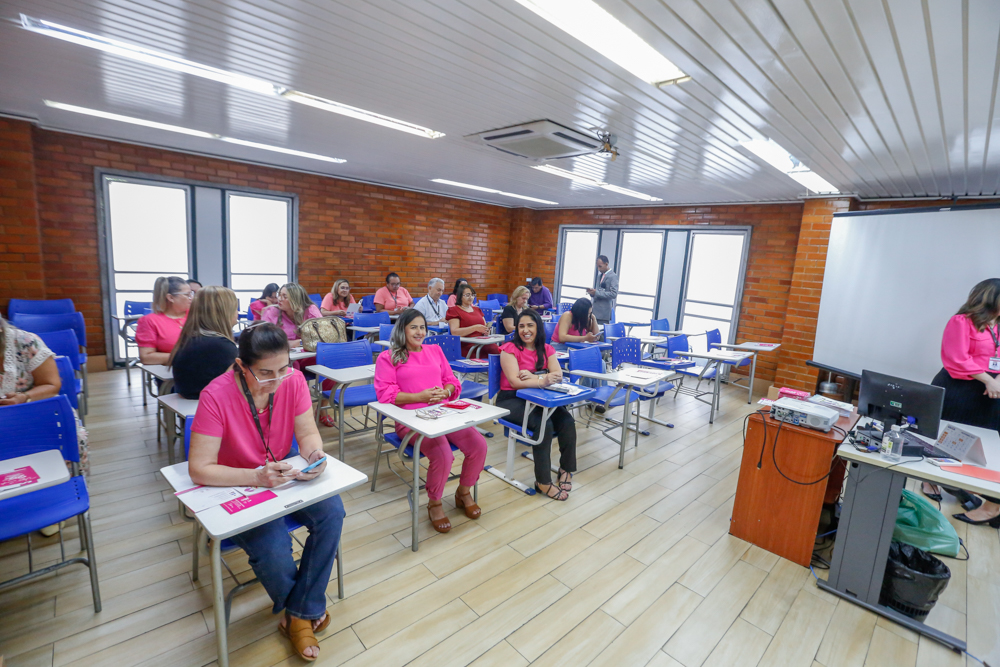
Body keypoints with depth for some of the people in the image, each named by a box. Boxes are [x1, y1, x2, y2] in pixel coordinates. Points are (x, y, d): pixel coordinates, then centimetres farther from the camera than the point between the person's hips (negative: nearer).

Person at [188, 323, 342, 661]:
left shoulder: (293, 380, -15)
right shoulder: (216, 396, -25)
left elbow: (307, 432, -8)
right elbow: (198, 469, -24)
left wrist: (315, 453, -31)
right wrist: (257, 477, -37)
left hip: (283, 477, 4)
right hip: (235, 488, -3)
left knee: (332, 511, -21)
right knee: (274, 552, -24)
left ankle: (300, 615, 0)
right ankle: (308, 611, 12)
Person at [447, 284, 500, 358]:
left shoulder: (477, 309, 26)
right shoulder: (453, 310, 5)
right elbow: (454, 332, -8)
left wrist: (486, 330, 2)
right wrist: (475, 328, -17)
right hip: (465, 346, -6)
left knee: (497, 350, -28)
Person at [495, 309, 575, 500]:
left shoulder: (546, 349, 9)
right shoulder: (510, 349, -7)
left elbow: (558, 376, -6)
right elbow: (515, 381, -19)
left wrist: (533, 377, -21)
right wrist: (542, 381, -33)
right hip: (511, 400, -5)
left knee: (567, 420, -22)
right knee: (544, 425, -29)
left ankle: (566, 469, -2)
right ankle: (543, 482, -15)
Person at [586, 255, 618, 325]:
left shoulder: (613, 276, -7)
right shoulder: (600, 276, 17)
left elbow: (613, 294, -16)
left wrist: (596, 292, -19)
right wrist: (593, 292, 1)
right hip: (596, 311, 7)